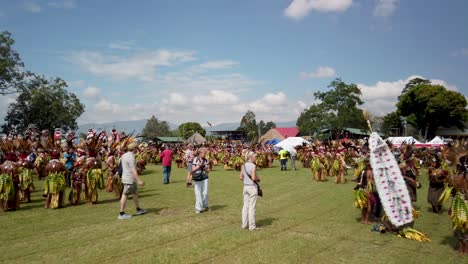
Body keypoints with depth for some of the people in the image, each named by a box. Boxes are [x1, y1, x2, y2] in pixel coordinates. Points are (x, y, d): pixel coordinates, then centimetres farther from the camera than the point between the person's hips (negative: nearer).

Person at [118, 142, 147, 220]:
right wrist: (139, 180, -26)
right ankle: (122, 214, 2)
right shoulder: (131, 157, -20)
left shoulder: (124, 155, 11)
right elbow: (133, 170, -25)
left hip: (126, 177, 10)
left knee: (135, 193, 18)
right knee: (125, 195, -4)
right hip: (129, 179, -10)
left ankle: (138, 210, 28)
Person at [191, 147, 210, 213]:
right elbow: (193, 170, -8)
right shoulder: (195, 160, -6)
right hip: (197, 179, -3)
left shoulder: (206, 160, 5)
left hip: (204, 178, 3)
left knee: (205, 193, 1)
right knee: (198, 193, 0)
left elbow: (208, 171, 6)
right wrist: (199, 165, -18)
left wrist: (205, 167, -12)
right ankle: (198, 208, 11)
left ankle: (205, 206, 20)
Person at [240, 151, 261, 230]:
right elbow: (254, 178, -23)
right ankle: (252, 226, 8)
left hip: (245, 187, 7)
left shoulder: (244, 165, 5)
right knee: (252, 207, 1)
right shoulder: (253, 166, -16)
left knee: (245, 206, 13)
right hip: (252, 187, -7)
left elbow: (241, 177, 7)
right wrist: (258, 178, -4)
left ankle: (244, 225, 21)